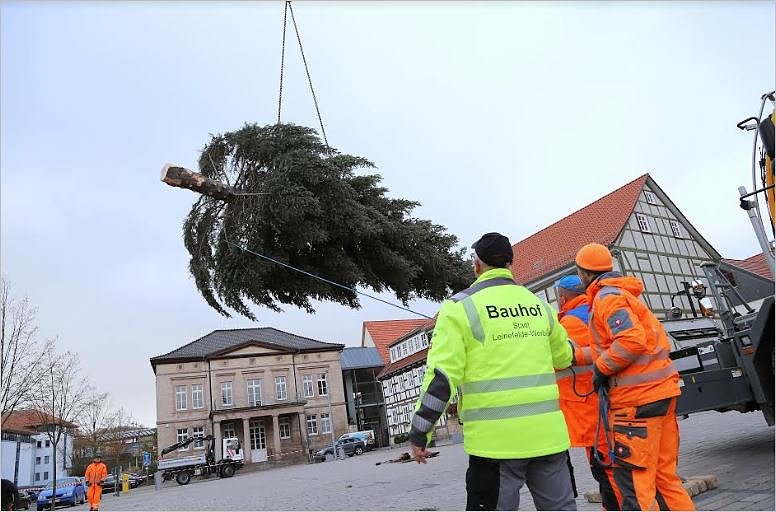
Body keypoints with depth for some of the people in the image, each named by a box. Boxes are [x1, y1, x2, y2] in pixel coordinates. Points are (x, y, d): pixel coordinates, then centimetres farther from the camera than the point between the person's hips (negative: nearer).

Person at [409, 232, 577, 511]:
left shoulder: (460, 306, -7)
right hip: (547, 432, 5)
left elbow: (441, 376, -13)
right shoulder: (538, 304, 9)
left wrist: (419, 433, -4)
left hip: (496, 439, -5)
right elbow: (563, 357, 22)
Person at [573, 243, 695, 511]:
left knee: (631, 479, -2)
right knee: (664, 475, 17)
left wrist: (601, 368, -14)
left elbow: (631, 341, -25)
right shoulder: (622, 293, 19)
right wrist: (577, 355, 17)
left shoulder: (607, 297, -12)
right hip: (660, 391, 10)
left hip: (637, 398, -10)